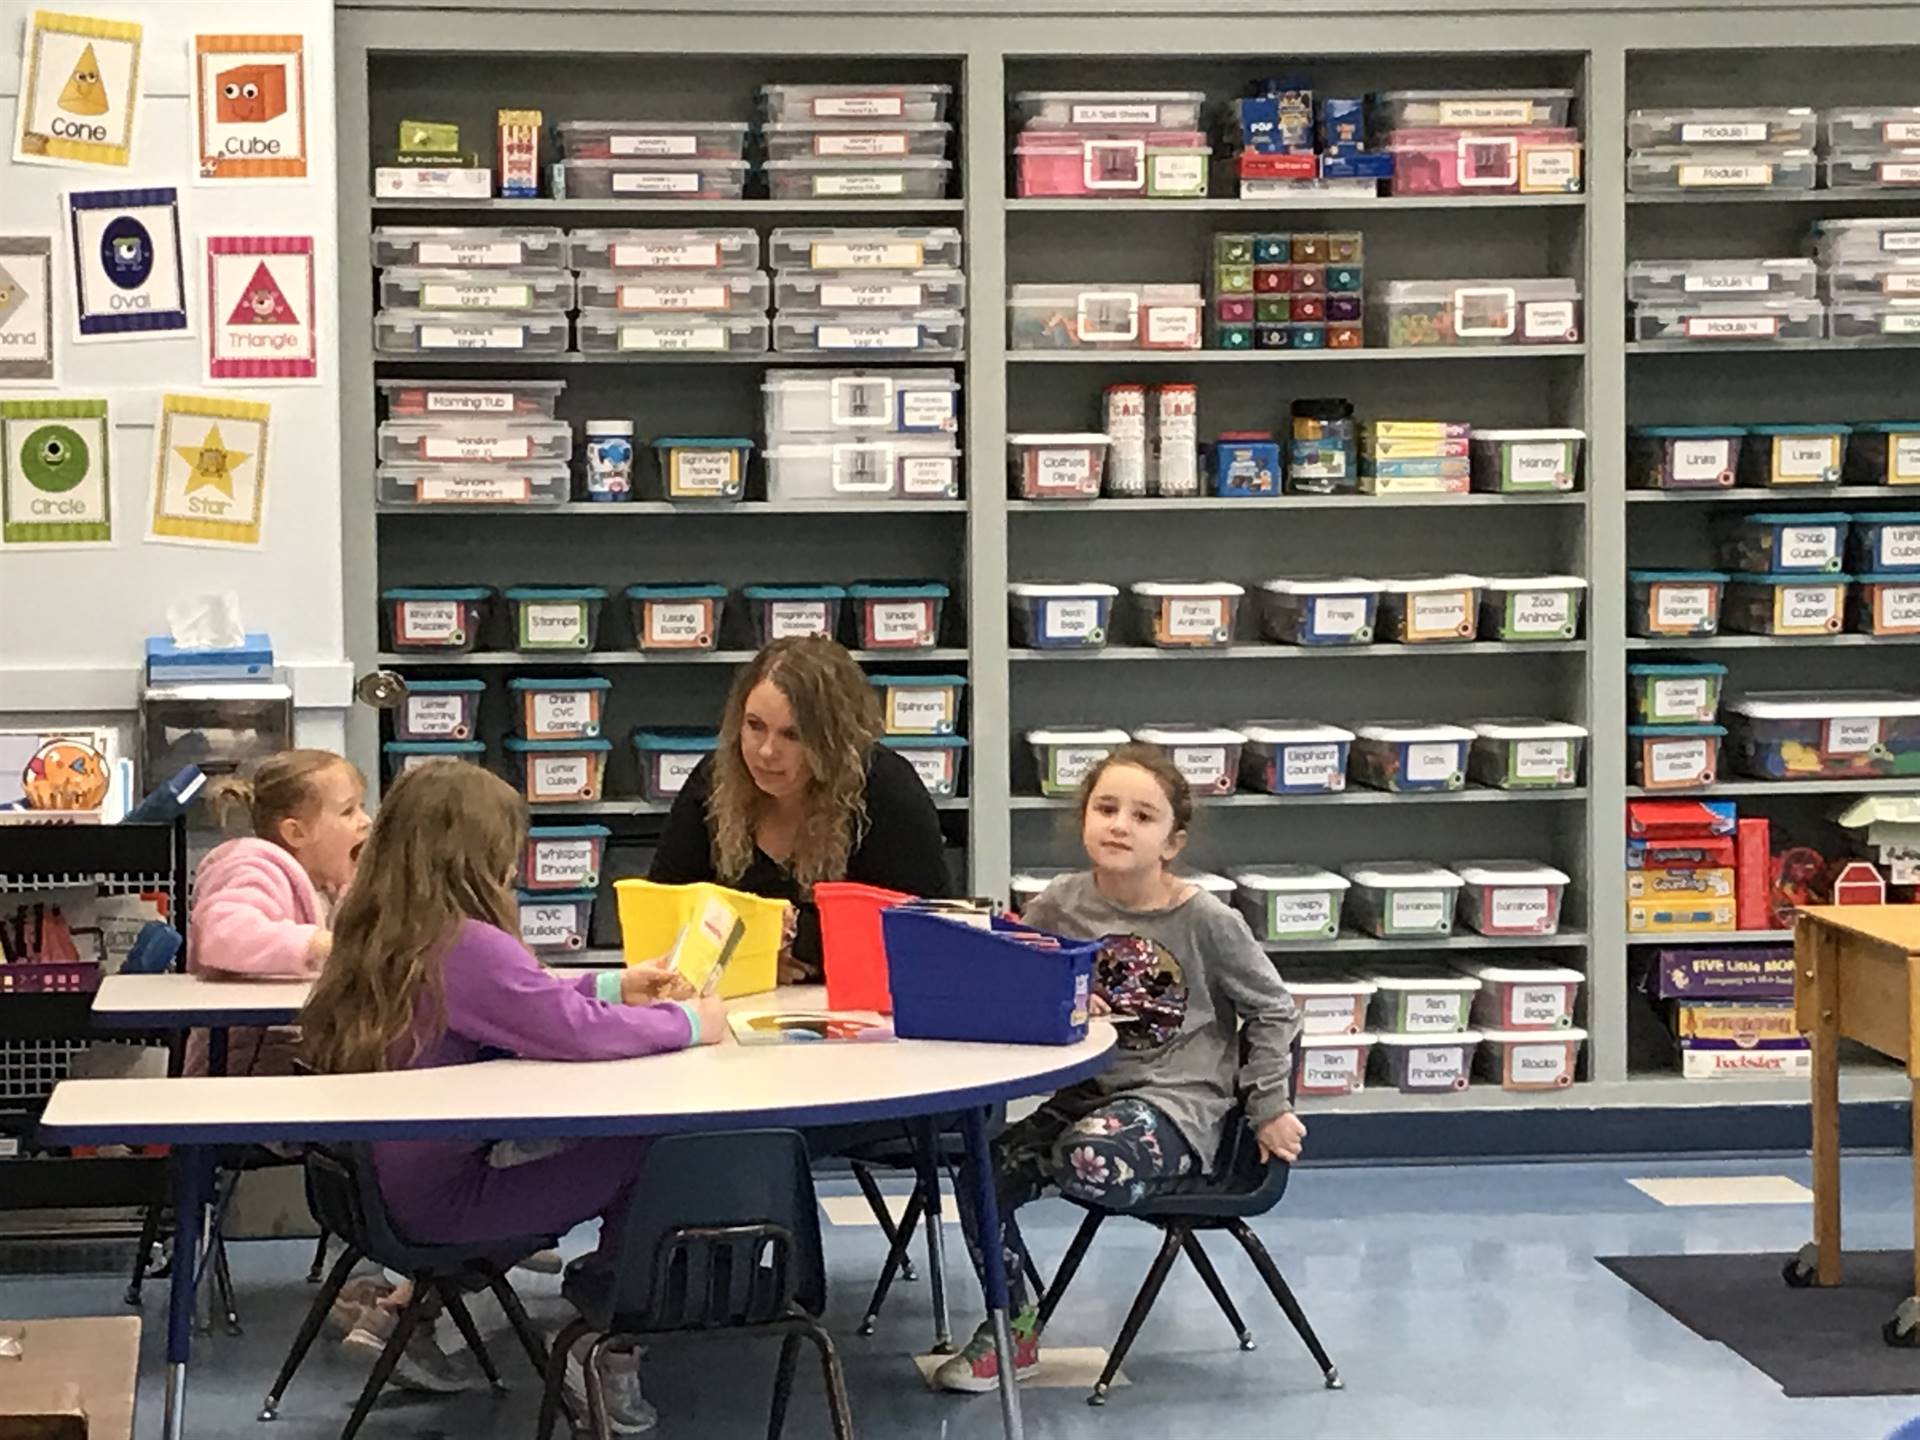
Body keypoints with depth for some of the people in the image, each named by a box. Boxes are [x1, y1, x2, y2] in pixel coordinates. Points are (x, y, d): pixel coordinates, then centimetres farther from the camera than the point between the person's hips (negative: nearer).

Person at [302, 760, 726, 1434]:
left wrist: (611, 986, 13)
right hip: (442, 1196, -10)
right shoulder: (467, 946, -23)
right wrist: (688, 1022, -10)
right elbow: (579, 1031, -26)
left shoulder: (383, 936, 6)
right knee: (653, 1146, 0)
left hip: (388, 1175, 10)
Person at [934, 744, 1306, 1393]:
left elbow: (1273, 1011, 1)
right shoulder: (1059, 905, 0)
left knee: (1088, 1161, -35)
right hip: (1083, 1093, 5)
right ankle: (1010, 1331, 5)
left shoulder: (1206, 921, -9)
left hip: (1178, 1103, -5)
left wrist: (1269, 1107, 2)